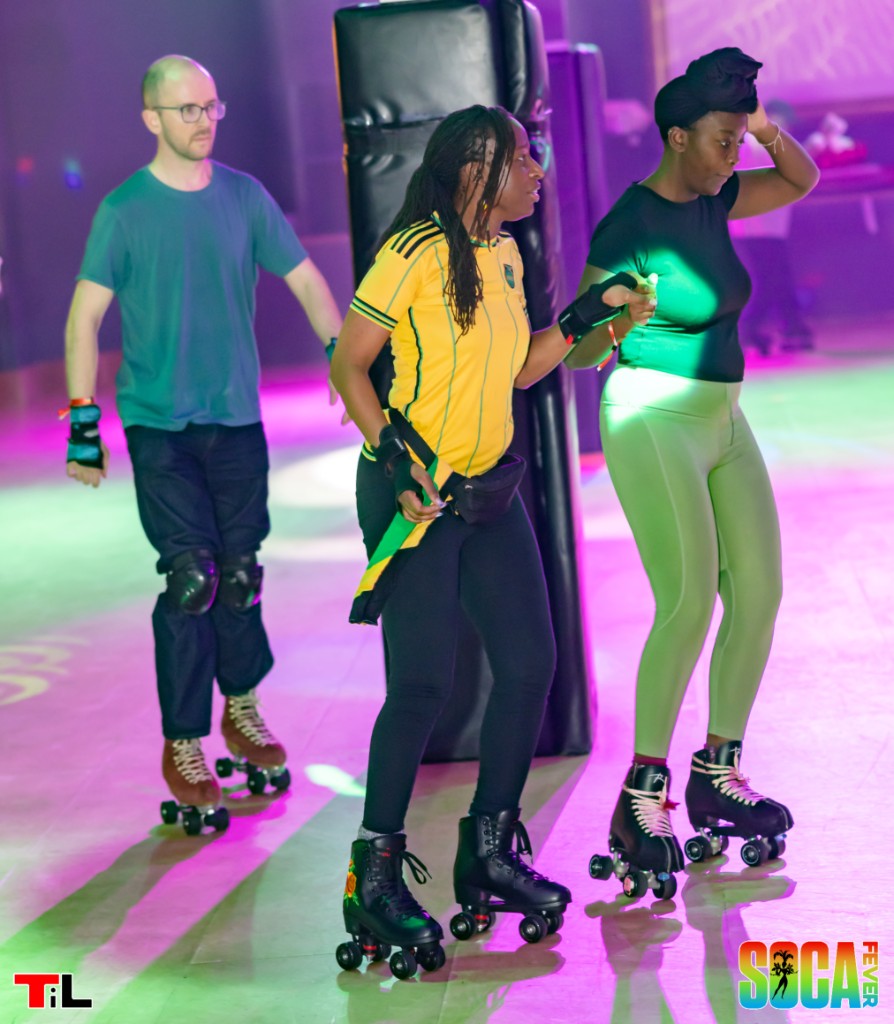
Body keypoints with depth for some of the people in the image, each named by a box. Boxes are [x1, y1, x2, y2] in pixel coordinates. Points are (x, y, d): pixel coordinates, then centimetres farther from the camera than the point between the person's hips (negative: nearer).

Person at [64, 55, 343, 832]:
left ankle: (242, 708, 29)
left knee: (240, 573, 7)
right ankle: (183, 746, 2)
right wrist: (84, 423, -9)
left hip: (236, 418, 3)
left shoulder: (245, 197, 4)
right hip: (159, 421, -3)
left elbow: (305, 280, 9)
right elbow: (86, 315, -4)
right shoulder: (124, 210, -4)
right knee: (191, 578, -9)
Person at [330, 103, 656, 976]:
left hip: (490, 488, 8)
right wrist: (398, 460, -21)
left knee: (530, 664, 5)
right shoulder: (415, 253, -14)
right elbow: (347, 366, -12)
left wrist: (590, 313, 9)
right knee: (423, 684, -9)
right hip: (413, 492, -8)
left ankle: (488, 854, 20)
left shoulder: (505, 255, 11)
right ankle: (376, 878, 5)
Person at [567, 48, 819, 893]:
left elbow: (802, 181, 23)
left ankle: (718, 774, 14)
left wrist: (766, 128, 4)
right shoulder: (630, 225, -13)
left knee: (759, 593, 3)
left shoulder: (711, 201, 9)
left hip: (721, 419, 8)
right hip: (653, 420, -8)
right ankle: (643, 797, -10)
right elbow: (577, 351, -14)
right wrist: (610, 325, -36)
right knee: (689, 602, -17)